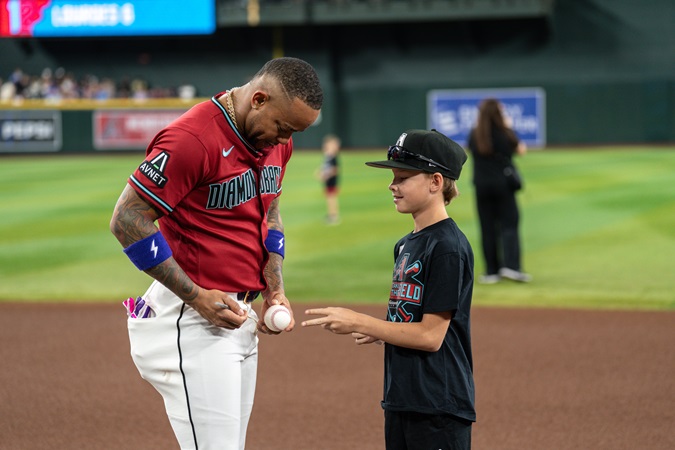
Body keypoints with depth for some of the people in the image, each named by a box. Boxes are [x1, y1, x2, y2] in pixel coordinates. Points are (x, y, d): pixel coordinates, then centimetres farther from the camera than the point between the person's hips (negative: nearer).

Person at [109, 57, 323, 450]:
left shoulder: (276, 140, 7)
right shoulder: (193, 138, -20)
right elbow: (127, 221, -19)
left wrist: (275, 291, 8)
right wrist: (197, 297, -19)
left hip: (239, 316, 9)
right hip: (191, 324, -9)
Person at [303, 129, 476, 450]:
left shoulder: (449, 247, -15)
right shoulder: (405, 245, 13)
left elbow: (431, 335, -18)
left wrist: (358, 323, -15)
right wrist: (379, 332, 2)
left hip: (440, 408, -10)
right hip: (400, 400, 10)